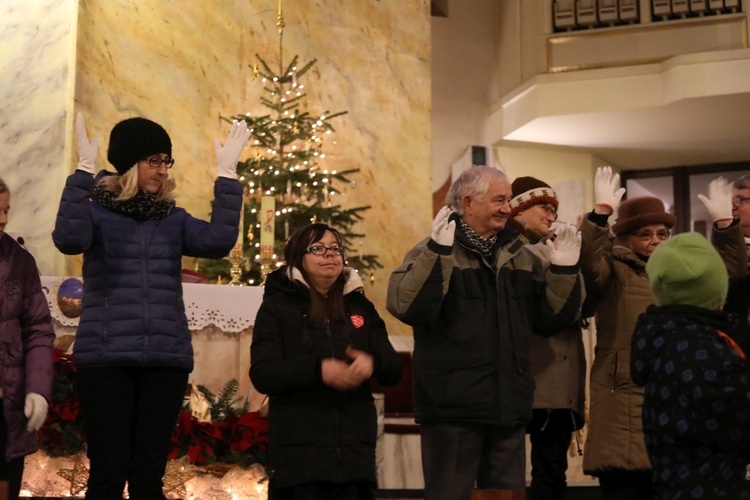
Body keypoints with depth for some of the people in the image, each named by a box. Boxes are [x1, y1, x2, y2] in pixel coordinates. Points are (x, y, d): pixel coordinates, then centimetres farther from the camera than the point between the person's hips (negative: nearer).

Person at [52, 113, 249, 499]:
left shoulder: (173, 219, 12)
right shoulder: (97, 212, 2)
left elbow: (218, 241, -6)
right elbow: (68, 239, -20)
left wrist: (227, 175, -11)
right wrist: (84, 170, -25)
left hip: (166, 359, 3)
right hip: (106, 358, -3)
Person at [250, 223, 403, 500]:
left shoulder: (361, 307, 17)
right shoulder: (277, 306, 6)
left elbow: (394, 369, 11)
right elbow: (262, 374, -5)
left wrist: (373, 363, -14)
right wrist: (318, 370, -21)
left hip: (355, 450, 3)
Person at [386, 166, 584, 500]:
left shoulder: (520, 254, 13)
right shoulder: (435, 251, -4)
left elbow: (550, 320, 12)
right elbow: (406, 307, -22)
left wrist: (564, 270, -1)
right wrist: (437, 252, -29)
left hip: (508, 405, 6)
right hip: (454, 406, -6)